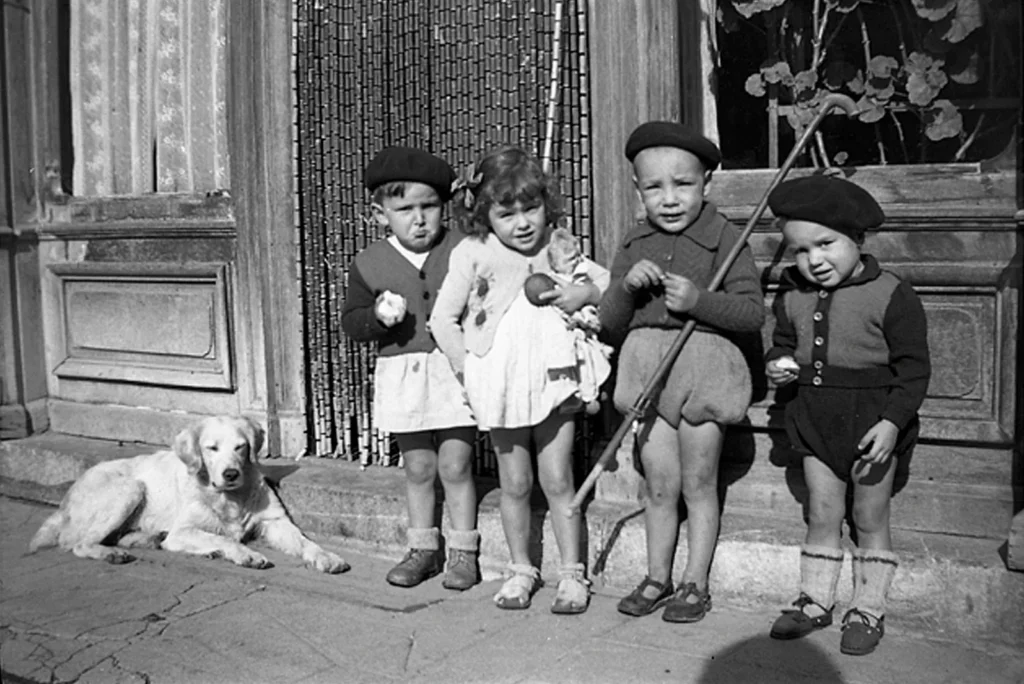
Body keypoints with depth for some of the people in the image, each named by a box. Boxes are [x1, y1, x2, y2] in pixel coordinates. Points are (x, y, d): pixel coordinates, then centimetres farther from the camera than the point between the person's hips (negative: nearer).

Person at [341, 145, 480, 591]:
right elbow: (350, 322, 6)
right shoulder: (370, 264, 1)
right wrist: (377, 315, -13)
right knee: (418, 468, 13)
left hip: (455, 370, -2)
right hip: (402, 374, 2)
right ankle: (422, 548, 28)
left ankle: (463, 550, 19)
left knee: (455, 466, 3)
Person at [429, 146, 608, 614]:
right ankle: (521, 570, 26)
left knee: (557, 480, 3)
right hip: (499, 384, 0)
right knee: (515, 484, 10)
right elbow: (443, 319, 1)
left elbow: (613, 282, 13)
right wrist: (467, 366, -7)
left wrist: (587, 292, -8)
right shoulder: (472, 255, -1)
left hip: (552, 380, 0)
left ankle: (573, 573, 15)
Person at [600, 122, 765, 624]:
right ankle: (657, 578, 25)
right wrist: (626, 285, -11)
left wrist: (698, 299, -22)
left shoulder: (723, 237, -5)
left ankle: (695, 584, 20)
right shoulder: (634, 245, 8)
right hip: (646, 366, 4)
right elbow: (610, 324, 8)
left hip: (703, 364, -4)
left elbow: (753, 313, -10)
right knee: (658, 485, 11)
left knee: (698, 485, 7)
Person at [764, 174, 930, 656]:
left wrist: (892, 421, -21)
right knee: (821, 515, 13)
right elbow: (782, 342, 20)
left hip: (873, 421, -4)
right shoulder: (792, 297, 3)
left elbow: (913, 369, -12)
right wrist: (776, 363, -3)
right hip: (816, 419, 5)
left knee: (870, 520, 8)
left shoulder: (891, 295, -13)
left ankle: (868, 610, 22)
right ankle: (815, 601, 26)